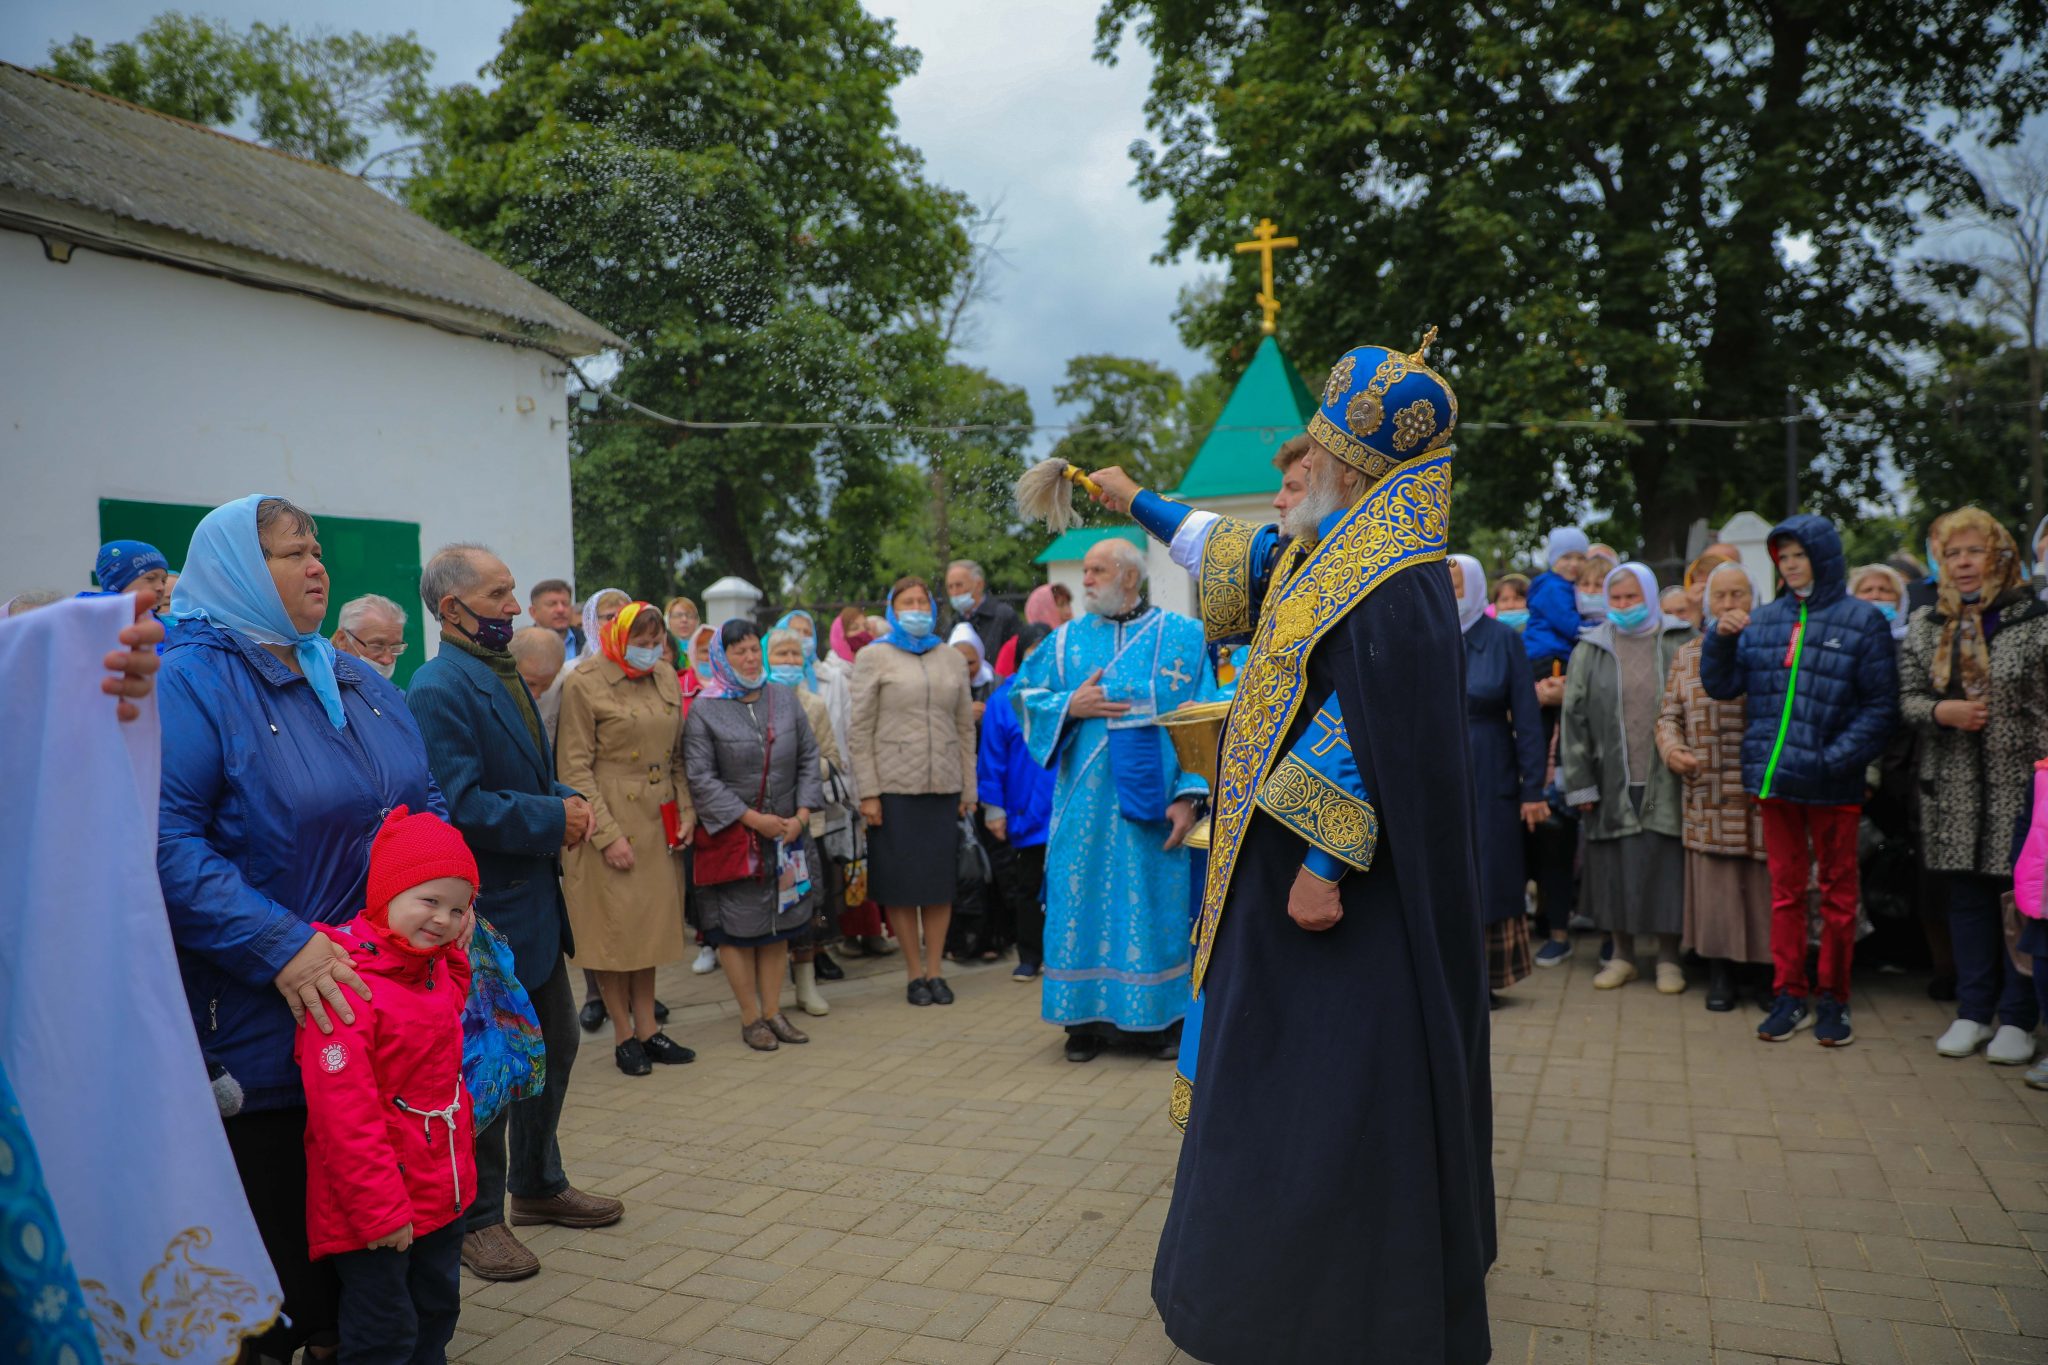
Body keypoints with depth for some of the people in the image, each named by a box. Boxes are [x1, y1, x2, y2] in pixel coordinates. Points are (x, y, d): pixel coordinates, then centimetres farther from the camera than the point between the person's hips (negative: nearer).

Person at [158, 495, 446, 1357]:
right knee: (278, 1222, 7)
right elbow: (164, 839, -22)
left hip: (386, 1014, 7)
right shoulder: (189, 682, -12)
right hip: (259, 1026, -6)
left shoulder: (358, 683, 11)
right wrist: (279, 945, -27)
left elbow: (425, 806, 18)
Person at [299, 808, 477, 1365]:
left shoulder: (434, 967, 3)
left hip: (440, 1190, 8)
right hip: (377, 1208, -8)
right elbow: (343, 1116, -25)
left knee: (437, 1313, 23)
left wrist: (456, 951, 10)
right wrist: (381, 1210, -22)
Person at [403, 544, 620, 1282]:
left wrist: (568, 803, -1)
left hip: (534, 900, 10)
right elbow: (459, 805, -26)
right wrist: (553, 819, -19)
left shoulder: (507, 675, 11)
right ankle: (478, 1218, 22)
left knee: (554, 1047, 20)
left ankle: (537, 1184, 38)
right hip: (487, 910, -10)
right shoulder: (439, 689, -19)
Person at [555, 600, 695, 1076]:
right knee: (614, 925, 3)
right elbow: (575, 769, -12)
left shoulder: (666, 678, 7)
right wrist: (608, 835, -15)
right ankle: (623, 1036, 16)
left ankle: (647, 1027, 22)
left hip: (658, 821, 6)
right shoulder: (584, 684, -10)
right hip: (609, 819, -5)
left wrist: (685, 812, 5)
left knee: (651, 922, 11)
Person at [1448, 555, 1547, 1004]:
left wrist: (1533, 789, -8)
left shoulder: (1503, 640, -2)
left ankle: (1485, 977, 12)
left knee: (1488, 877, 3)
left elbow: (1526, 717, -4)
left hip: (1488, 779, -2)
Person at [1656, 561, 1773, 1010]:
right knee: (1716, 883, 3)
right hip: (1709, 799, 2)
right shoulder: (1688, 656, 13)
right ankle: (1720, 975, 14)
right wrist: (1671, 749, -5)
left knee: (1766, 885, 2)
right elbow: (1669, 715, 13)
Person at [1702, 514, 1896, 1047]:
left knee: (1837, 892, 8)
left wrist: (1835, 758, -15)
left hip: (1832, 784, -3)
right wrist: (1721, 638, -10)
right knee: (1785, 890, 10)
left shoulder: (1862, 620, -2)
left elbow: (1881, 707, -5)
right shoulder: (1764, 620, 8)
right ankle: (1789, 997, 19)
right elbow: (1722, 686, 7)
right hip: (1774, 779, 3)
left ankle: (1833, 999, 19)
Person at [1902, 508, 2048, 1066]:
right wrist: (1942, 711, -10)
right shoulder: (1926, 626, 9)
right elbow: (1908, 697, 11)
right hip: (1956, 788, 4)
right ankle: (1974, 1011, 21)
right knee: (1967, 896, 10)